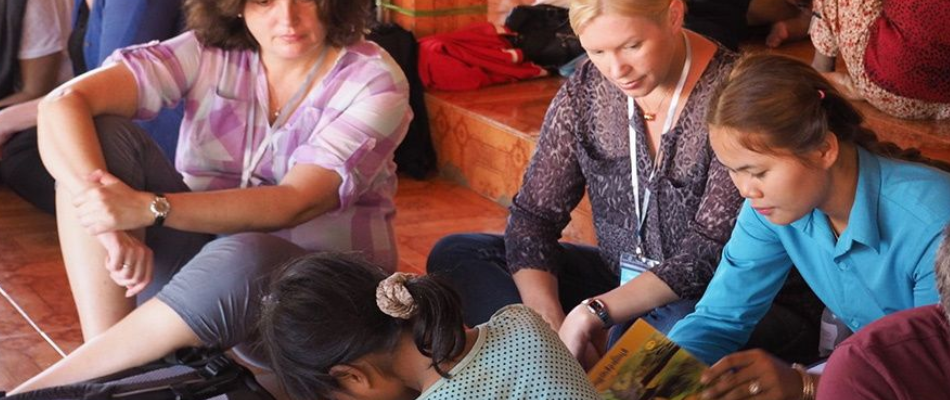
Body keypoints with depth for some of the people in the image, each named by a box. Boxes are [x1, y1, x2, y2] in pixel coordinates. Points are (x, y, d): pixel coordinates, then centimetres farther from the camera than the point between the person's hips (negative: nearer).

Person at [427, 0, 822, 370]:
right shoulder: (585, 91, -2)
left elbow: (711, 251, -22)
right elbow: (533, 214, -3)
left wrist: (597, 310, -29)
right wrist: (550, 325, -19)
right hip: (621, 282, 6)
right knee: (454, 255, -6)